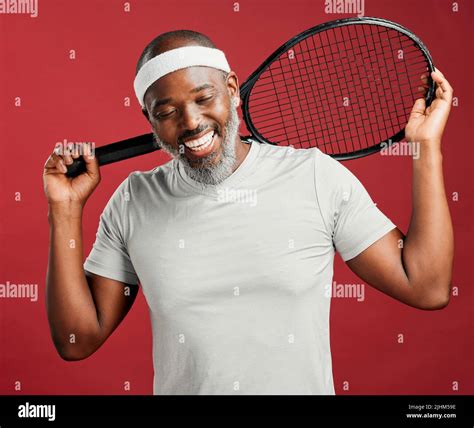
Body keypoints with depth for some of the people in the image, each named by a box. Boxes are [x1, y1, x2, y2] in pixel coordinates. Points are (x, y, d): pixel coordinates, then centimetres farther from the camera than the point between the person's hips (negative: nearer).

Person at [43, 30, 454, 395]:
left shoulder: (318, 175, -10)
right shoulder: (133, 202, -6)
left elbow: (427, 287, -10)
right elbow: (78, 341, -5)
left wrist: (427, 146, -13)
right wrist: (66, 210, -13)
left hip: (305, 386, 0)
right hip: (178, 386, 1)